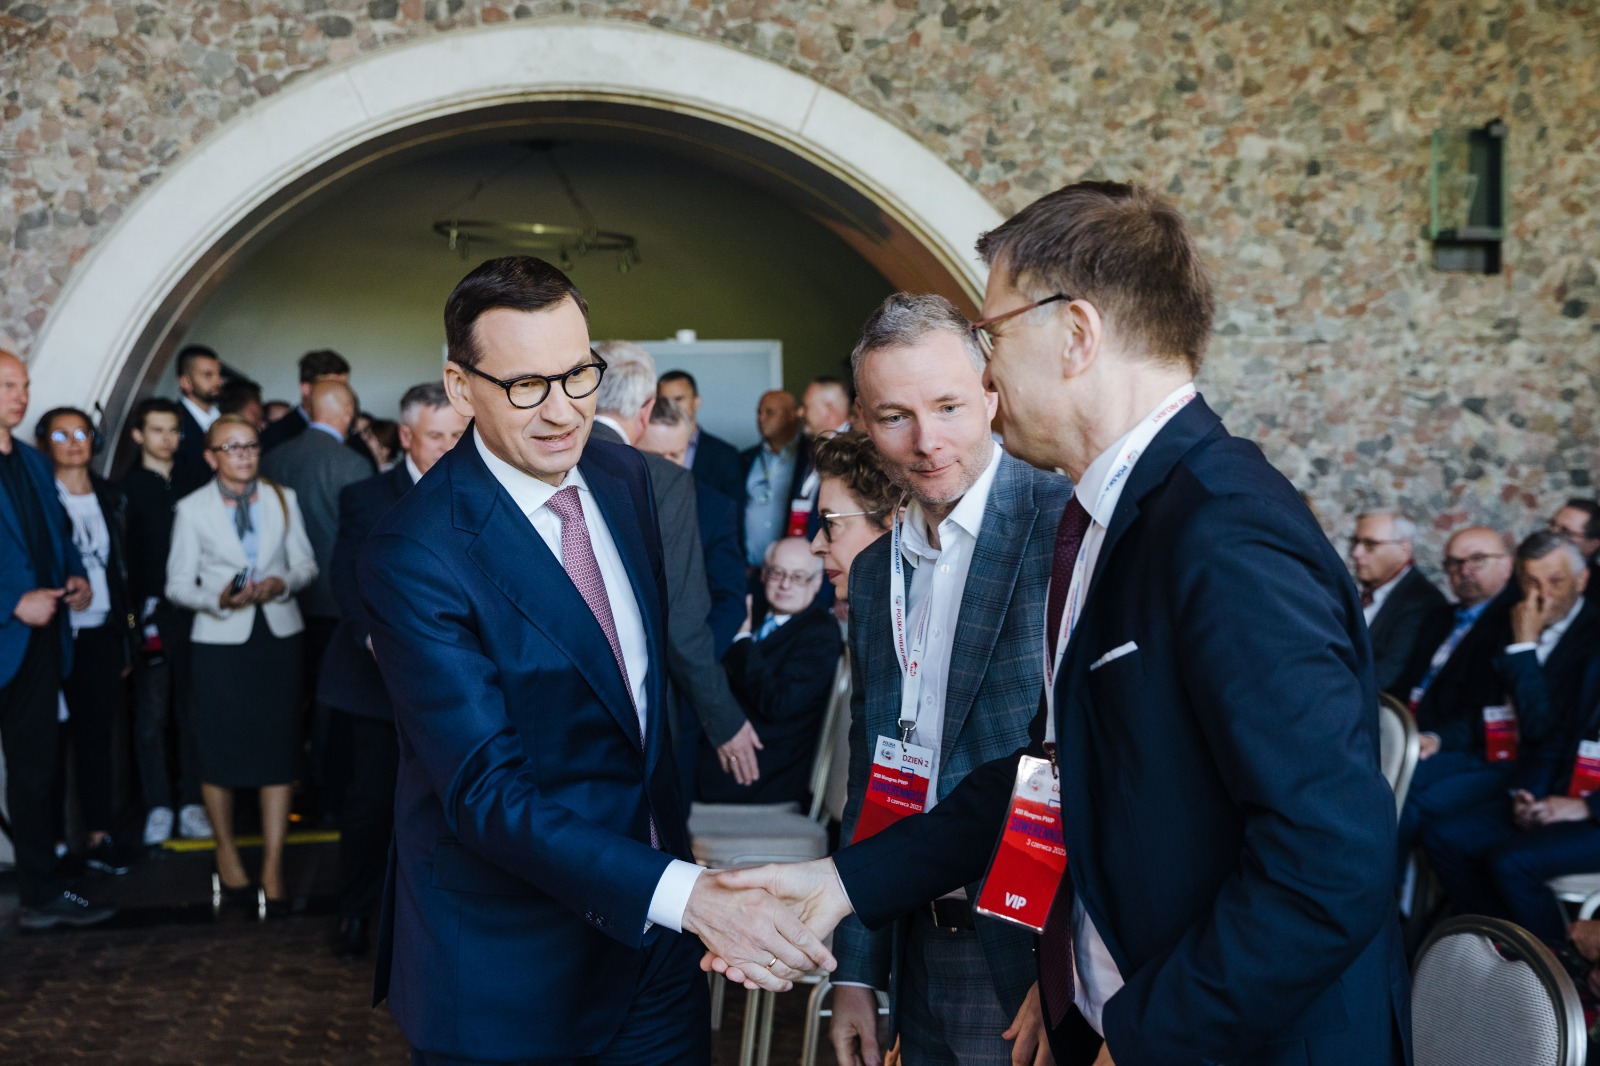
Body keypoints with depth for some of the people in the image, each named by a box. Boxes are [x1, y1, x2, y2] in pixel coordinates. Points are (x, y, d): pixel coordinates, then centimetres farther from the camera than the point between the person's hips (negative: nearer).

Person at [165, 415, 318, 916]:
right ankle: (226, 850, 27)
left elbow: (306, 564, 8)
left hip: (278, 636, 2)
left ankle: (273, 866, 6)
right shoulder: (192, 509, -1)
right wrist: (219, 600, -19)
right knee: (221, 750, 5)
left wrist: (283, 583, -13)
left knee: (278, 749, 0)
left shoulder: (283, 499, 6)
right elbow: (178, 584, -1)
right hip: (220, 642, -2)